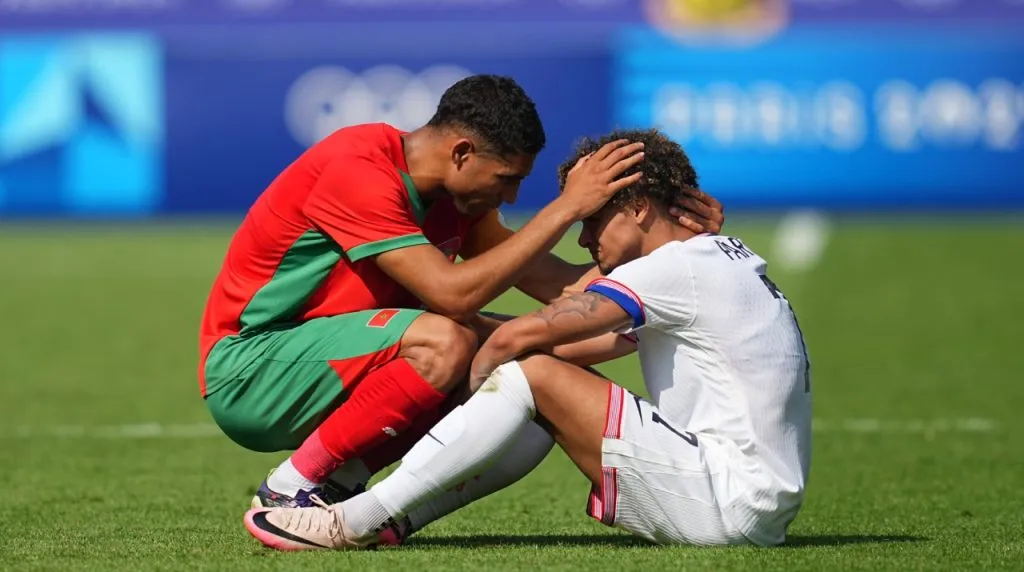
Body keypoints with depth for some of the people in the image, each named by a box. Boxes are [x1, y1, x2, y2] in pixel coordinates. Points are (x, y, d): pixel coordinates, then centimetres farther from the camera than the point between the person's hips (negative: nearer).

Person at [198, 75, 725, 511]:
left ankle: (337, 484, -2)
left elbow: (542, 279, 4)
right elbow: (452, 292, -30)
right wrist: (566, 207, -27)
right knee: (444, 341, -29)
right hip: (244, 369, -10)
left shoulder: (456, 193, 5)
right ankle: (288, 491, -17)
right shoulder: (358, 174, -23)